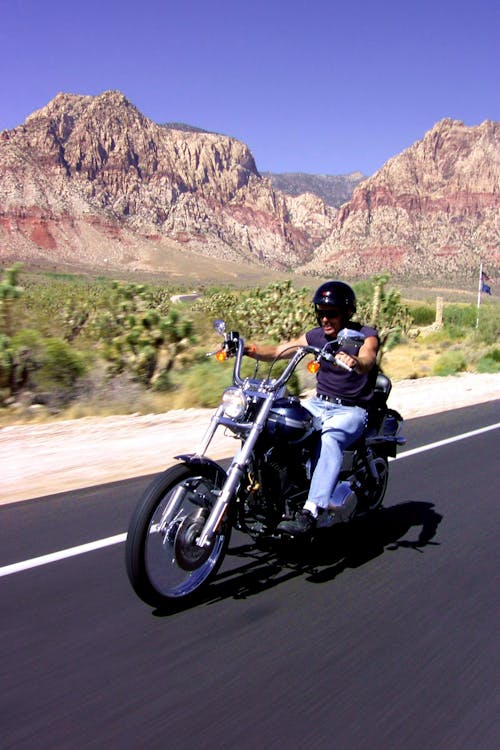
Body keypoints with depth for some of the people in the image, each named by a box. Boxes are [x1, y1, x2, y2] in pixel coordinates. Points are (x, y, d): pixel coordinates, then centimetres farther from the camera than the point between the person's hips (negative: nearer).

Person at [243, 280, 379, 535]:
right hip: (317, 403, 6)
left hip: (351, 410, -6)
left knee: (328, 440, -37)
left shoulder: (365, 335, -7)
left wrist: (353, 361, -53)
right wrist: (247, 348, -14)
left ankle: (310, 513, -43)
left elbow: (367, 360, -29)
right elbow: (279, 351, 2)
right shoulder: (315, 336, 8)